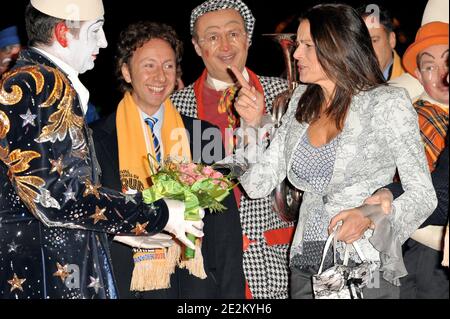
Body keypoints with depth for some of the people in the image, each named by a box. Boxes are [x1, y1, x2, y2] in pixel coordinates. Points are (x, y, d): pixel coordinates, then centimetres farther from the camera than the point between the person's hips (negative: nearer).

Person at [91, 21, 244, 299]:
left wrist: (231, 292, -1)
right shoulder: (97, 140, -2)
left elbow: (225, 224, 4)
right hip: (125, 287, -2)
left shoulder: (204, 136, 5)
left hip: (195, 286, 2)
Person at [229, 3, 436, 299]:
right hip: (305, 267, 5)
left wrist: (370, 220, -24)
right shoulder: (302, 103, 7)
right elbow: (259, 186, 5)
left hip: (365, 271, -5)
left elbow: (423, 194, -8)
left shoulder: (387, 102, -8)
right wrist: (253, 124, -8)